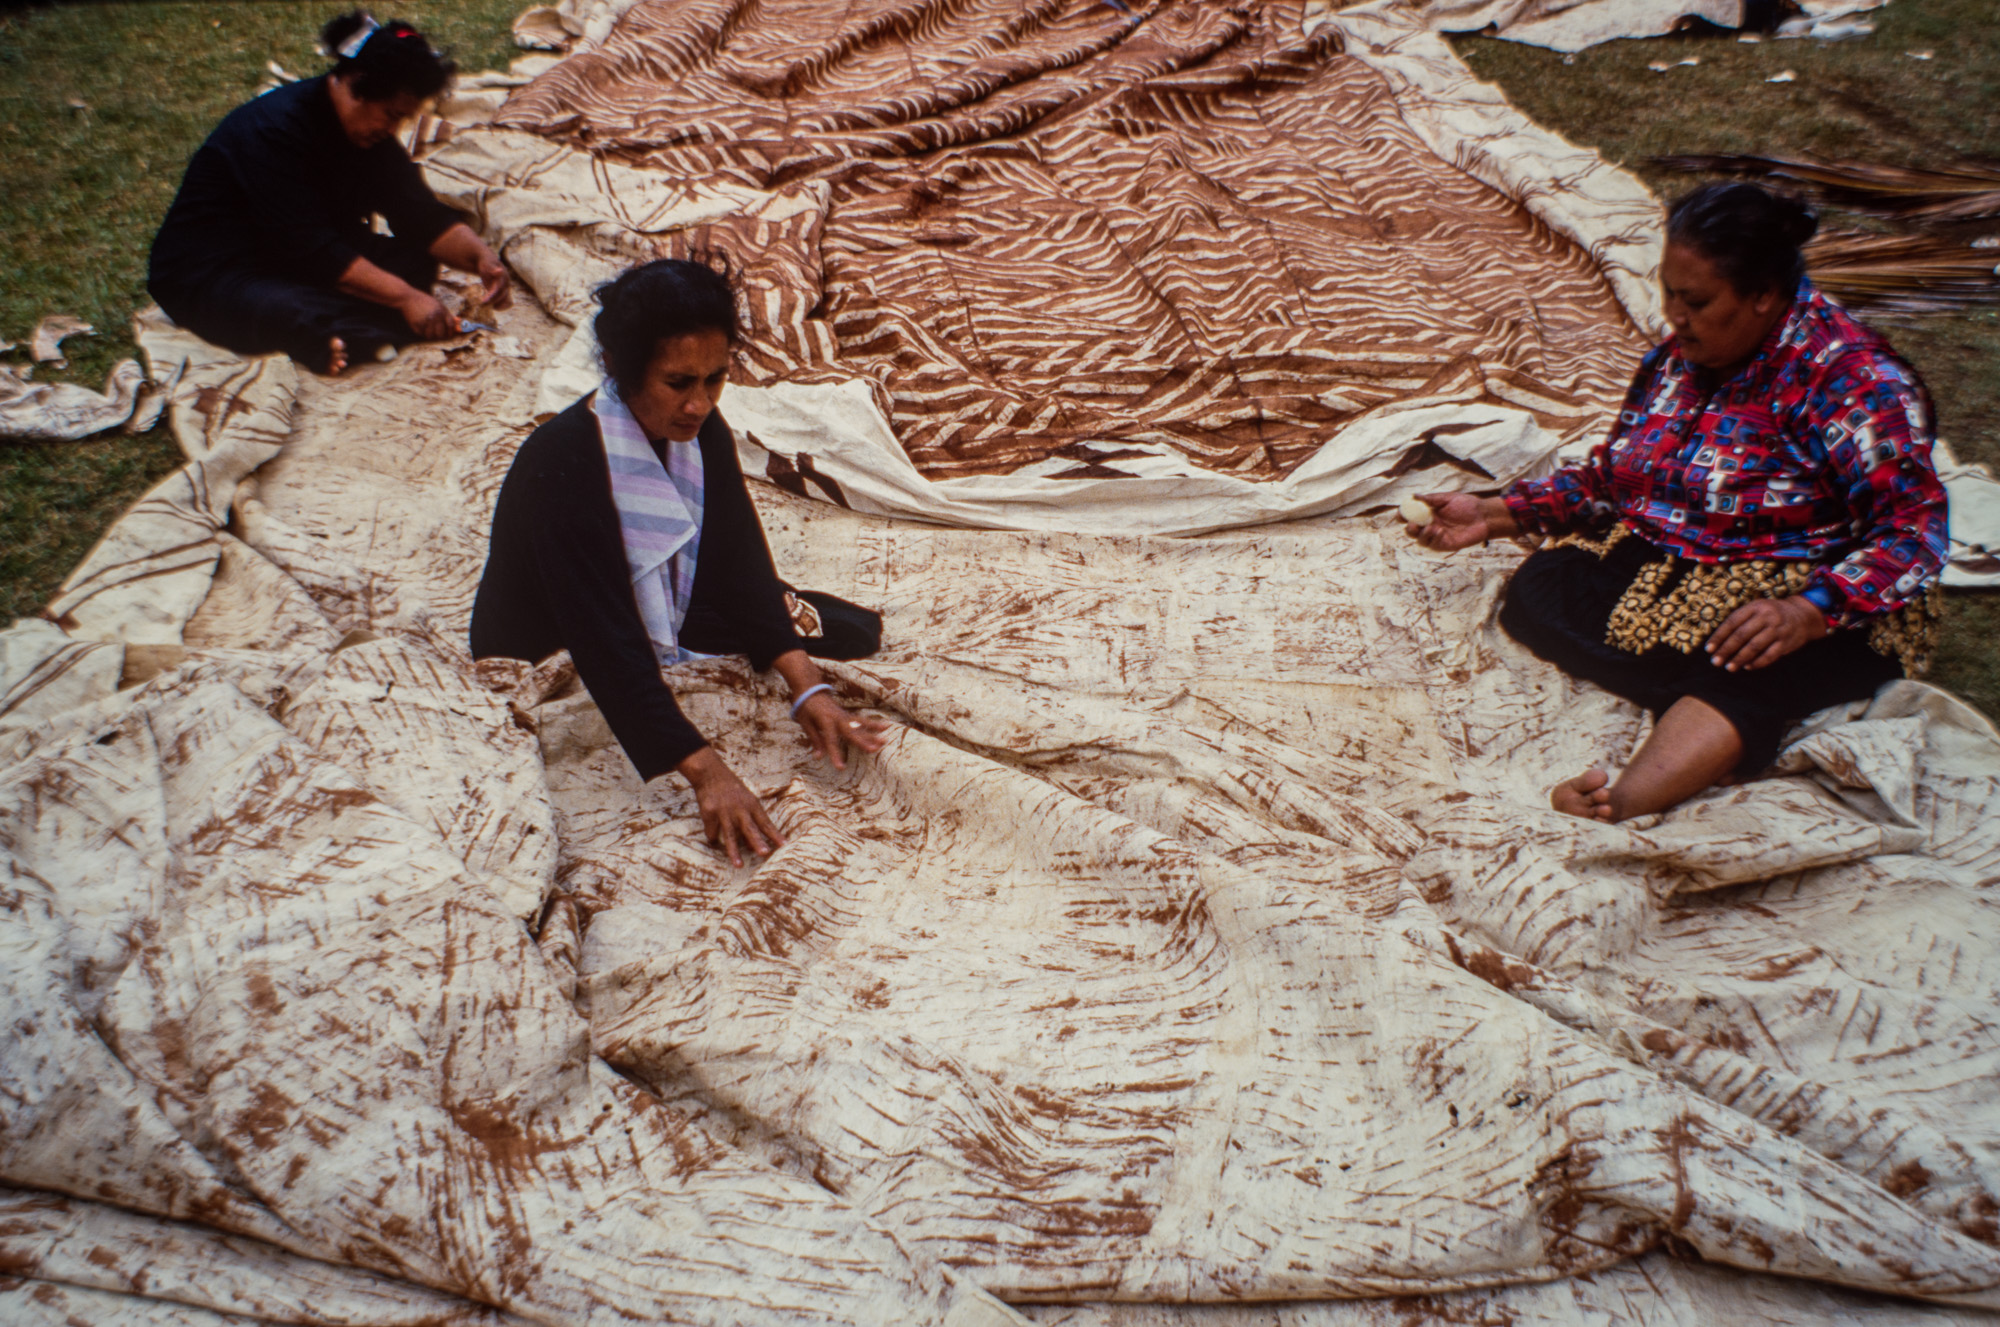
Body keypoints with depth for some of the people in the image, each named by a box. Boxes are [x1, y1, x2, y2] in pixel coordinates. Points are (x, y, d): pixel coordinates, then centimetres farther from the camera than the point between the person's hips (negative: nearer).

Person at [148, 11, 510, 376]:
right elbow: (312, 249, -31)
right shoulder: (274, 128, -25)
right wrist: (404, 297, -36)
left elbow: (423, 216, -2)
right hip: (212, 277, -9)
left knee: (416, 259, -16)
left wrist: (478, 254, -22)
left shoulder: (371, 132, -1)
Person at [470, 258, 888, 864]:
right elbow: (603, 641, -38)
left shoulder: (700, 430, -11)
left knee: (851, 631, -1)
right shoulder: (562, 465, -33)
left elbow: (741, 559, -16)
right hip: (545, 672, -6)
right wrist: (705, 773, -46)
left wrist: (806, 685, -31)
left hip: (661, 630, 6)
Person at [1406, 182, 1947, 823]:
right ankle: (1714, 705, -29)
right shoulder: (1678, 356, 9)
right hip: (1657, 570, 7)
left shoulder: (1852, 377, -13)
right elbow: (1608, 478, 17)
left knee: (1742, 672, -41)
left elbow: (1915, 529, -21)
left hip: (1819, 604, -7)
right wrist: (1495, 514, 3)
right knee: (1533, 589, -21)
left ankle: (1614, 810, -62)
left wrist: (1806, 614, -39)